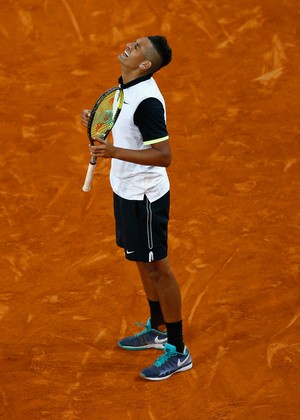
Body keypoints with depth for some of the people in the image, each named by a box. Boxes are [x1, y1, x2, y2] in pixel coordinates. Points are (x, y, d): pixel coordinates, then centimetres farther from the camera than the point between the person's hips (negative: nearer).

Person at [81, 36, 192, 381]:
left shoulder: (147, 101, -27)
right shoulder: (126, 88, 3)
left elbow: (163, 155, -29)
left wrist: (114, 152, -35)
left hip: (145, 197, -10)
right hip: (127, 191, 10)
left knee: (157, 268, -1)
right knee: (142, 262, 22)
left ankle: (178, 352, 9)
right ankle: (157, 330, 39)